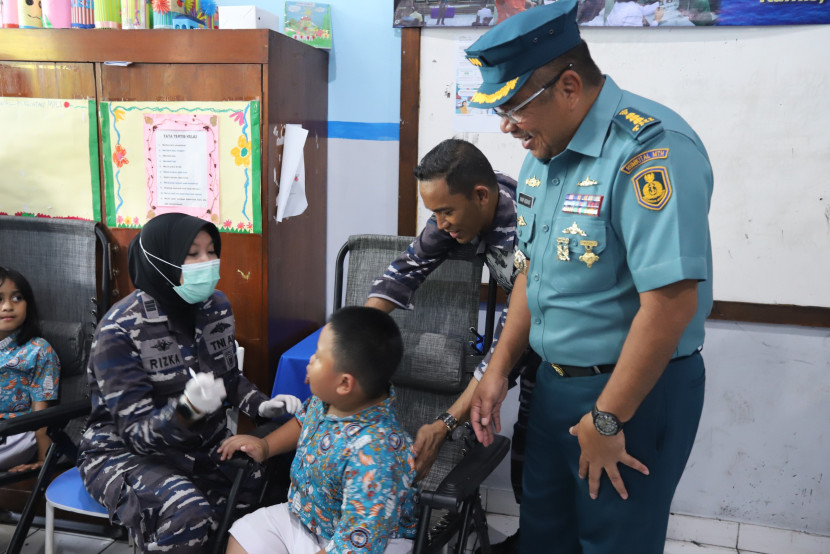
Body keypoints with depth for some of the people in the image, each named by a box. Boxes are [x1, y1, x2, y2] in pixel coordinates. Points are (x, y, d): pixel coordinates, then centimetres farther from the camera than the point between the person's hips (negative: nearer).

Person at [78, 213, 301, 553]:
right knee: (186, 514, -33)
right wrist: (186, 410, -41)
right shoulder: (120, 330, -21)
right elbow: (138, 431, -21)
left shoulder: (217, 306, -4)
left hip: (204, 443, 5)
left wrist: (262, 405, -10)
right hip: (127, 452, -5)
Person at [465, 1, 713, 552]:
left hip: (635, 390, -8)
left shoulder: (650, 150, -24)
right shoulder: (544, 153, 4)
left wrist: (608, 420, -21)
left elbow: (672, 301, -29)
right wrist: (499, 369, 10)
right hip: (555, 381, 8)